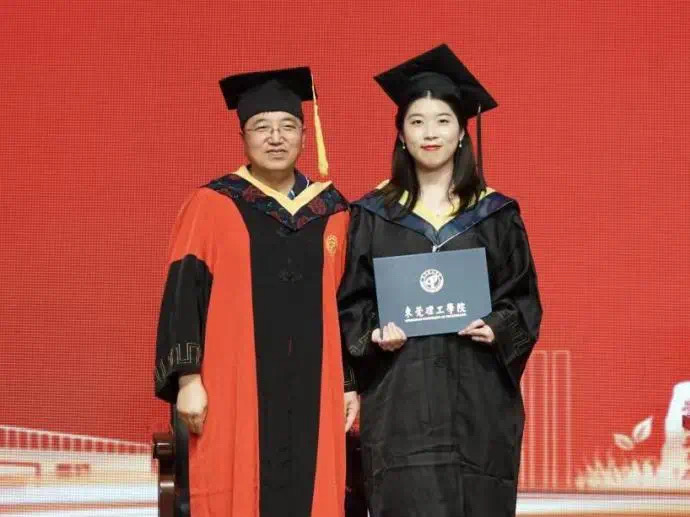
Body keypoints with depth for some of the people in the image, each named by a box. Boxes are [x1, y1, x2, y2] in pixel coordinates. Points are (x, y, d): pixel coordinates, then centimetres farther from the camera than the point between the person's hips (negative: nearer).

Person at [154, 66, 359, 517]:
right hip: (235, 393, -3)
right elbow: (183, 295, -3)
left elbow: (346, 305, 13)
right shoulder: (212, 205, 0)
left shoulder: (331, 212, 10)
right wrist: (187, 378, -10)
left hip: (312, 394, 3)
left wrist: (351, 383, 10)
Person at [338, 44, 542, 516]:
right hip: (400, 396, 0)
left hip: (477, 396, 1)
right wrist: (374, 333, -12)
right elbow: (350, 300, 7)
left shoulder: (496, 214, 7)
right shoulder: (373, 215, 6)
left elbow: (525, 299, 7)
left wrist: (498, 329, -12)